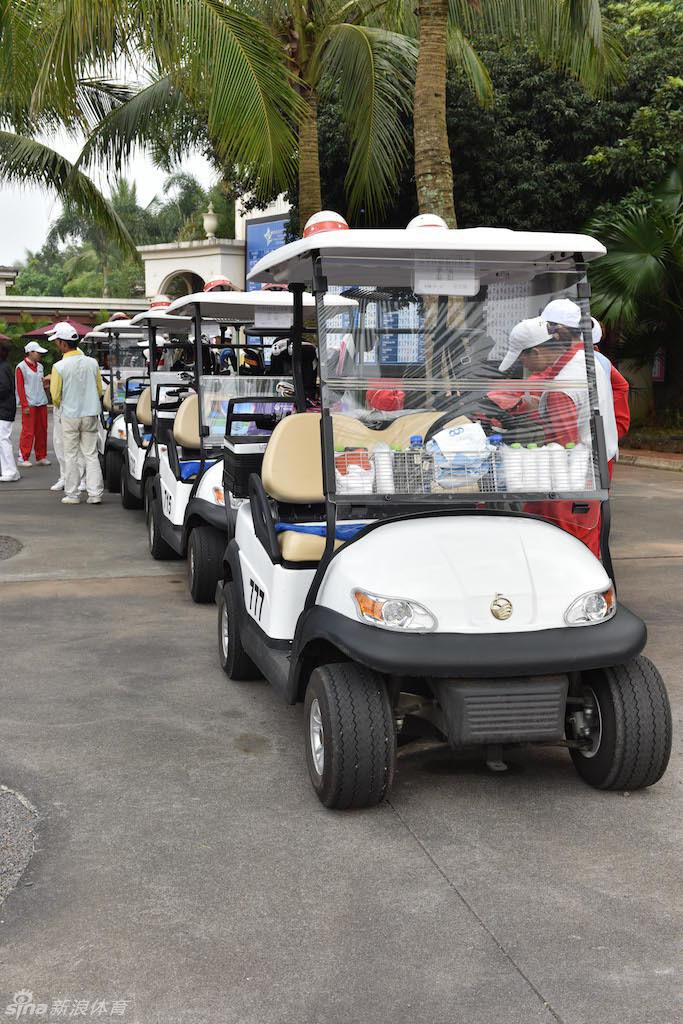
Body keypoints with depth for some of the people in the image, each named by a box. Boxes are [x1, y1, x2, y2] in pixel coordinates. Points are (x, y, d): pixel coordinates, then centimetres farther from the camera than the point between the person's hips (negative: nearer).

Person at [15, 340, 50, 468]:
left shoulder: (39, 366, 14)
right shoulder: (21, 367, -6)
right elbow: (20, 388, -9)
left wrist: (45, 383, 4)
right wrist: (25, 405, -13)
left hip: (42, 403, 7)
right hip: (29, 405, -7)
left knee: (42, 431, 9)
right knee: (28, 431, -7)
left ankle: (41, 457, 17)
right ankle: (23, 458, -1)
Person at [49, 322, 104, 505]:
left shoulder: (59, 367, -13)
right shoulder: (92, 363, -2)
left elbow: (55, 396, -6)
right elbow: (100, 390, 8)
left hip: (69, 416, -3)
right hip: (90, 415, 3)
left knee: (71, 456, 7)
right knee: (91, 455, 8)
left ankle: (72, 494, 11)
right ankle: (95, 494, 3)